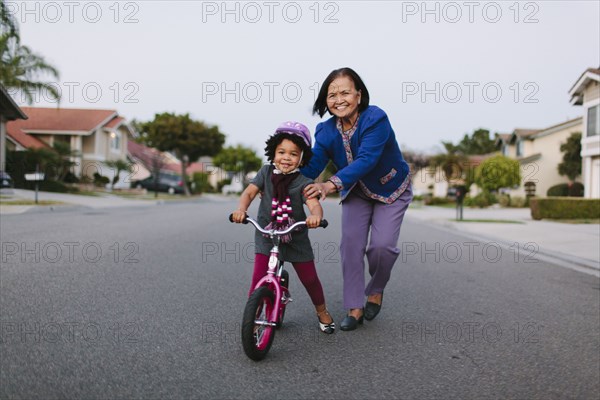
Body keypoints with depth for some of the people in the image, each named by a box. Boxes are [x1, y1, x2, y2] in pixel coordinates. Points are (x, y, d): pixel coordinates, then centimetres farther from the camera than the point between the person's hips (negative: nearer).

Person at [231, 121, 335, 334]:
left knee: (309, 278, 10)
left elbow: (314, 204, -27)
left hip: (296, 238, -1)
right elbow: (249, 192, -12)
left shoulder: (303, 182, -13)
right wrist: (241, 209, -33)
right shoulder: (266, 172, -5)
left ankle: (322, 312, 36)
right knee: (259, 277, -12)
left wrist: (315, 216, -51)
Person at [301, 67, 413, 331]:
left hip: (391, 190, -3)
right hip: (356, 193, 4)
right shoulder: (327, 130, -16)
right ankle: (355, 308, 3)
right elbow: (312, 165, -24)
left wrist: (331, 184, -57)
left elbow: (366, 160, -43)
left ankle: (376, 290, 16)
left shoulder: (375, 119, -31)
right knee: (351, 244, -10)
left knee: (382, 245, -15)